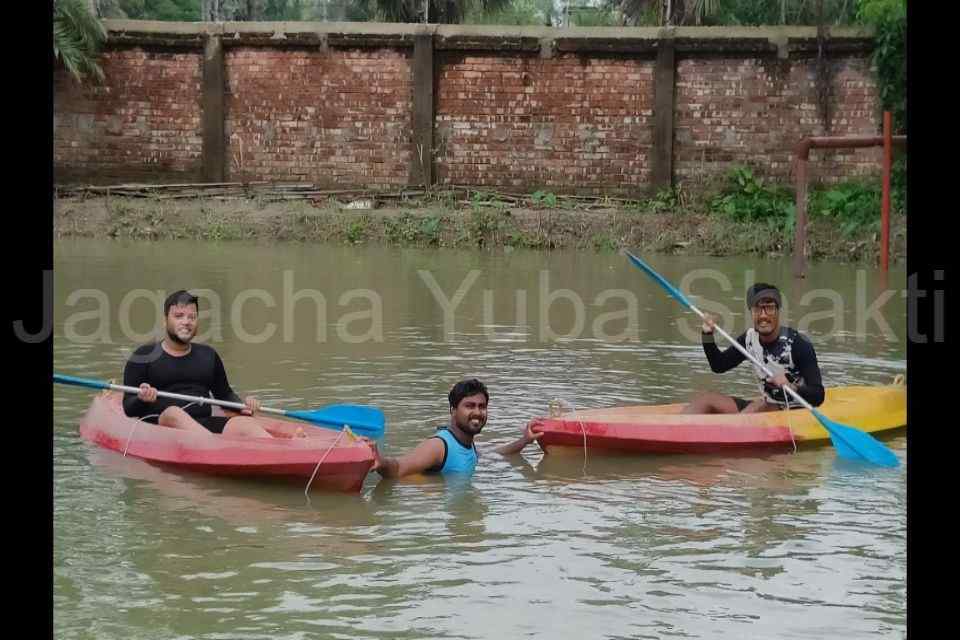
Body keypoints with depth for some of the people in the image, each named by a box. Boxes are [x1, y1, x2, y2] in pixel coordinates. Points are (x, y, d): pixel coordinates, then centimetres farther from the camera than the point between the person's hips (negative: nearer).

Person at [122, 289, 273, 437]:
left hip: (204, 426, 4)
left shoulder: (208, 356, 22)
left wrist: (243, 406, 9)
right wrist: (142, 399, -20)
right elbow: (129, 409, 4)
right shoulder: (144, 356, 9)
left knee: (246, 423, -24)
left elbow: (224, 394, 31)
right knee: (174, 414, -37)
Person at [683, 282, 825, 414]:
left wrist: (791, 387, -39)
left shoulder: (798, 344, -17)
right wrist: (708, 334, -2)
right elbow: (719, 366, 13)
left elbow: (818, 396, -20)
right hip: (765, 407, 7)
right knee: (703, 400, -5)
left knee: (759, 407, -34)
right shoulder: (750, 338, 1)